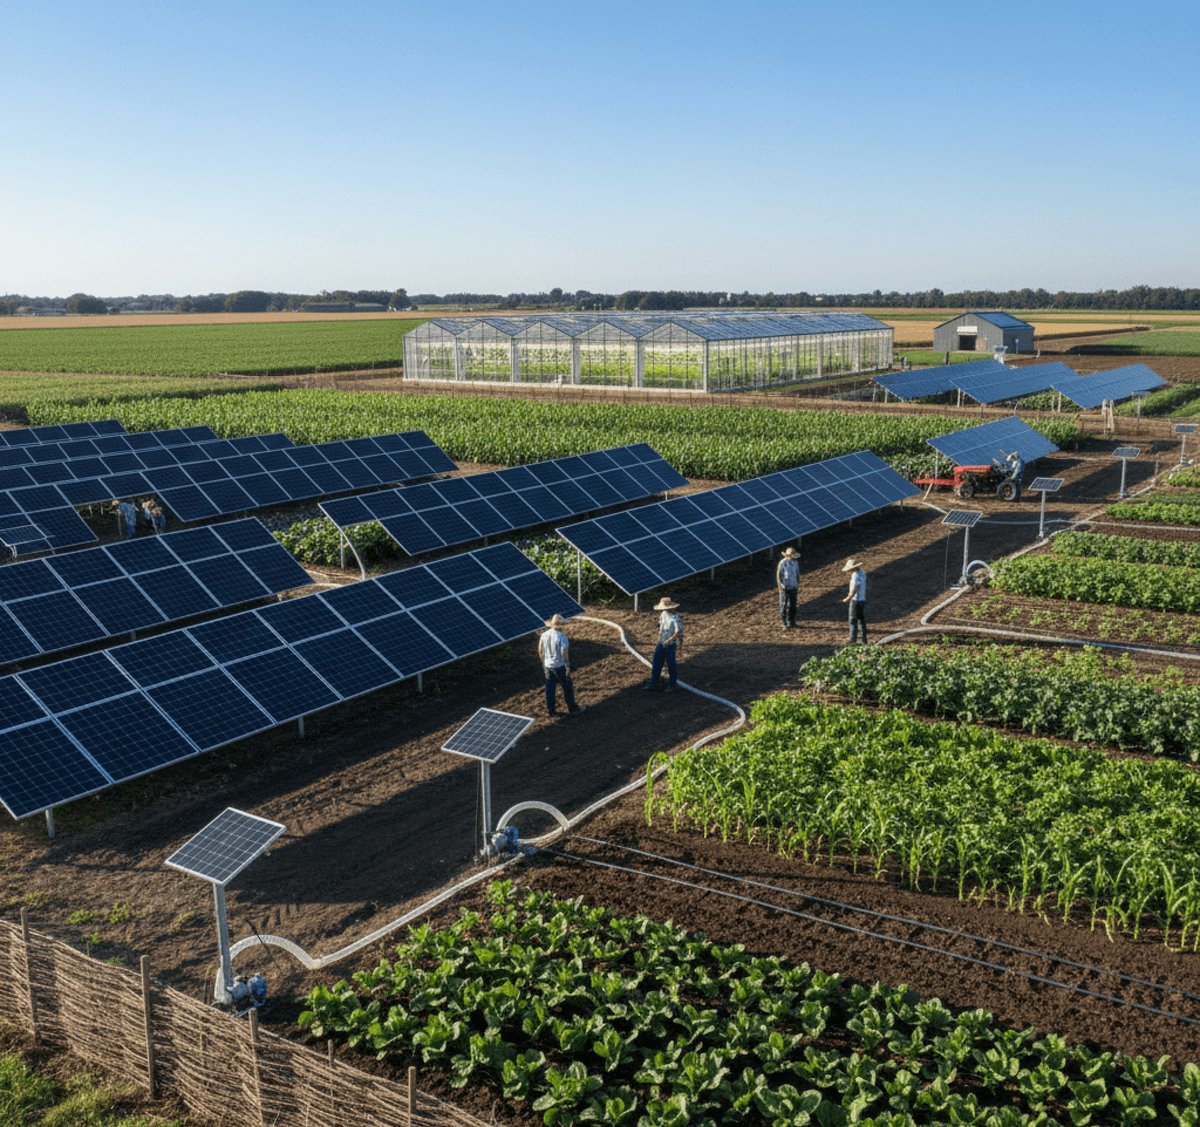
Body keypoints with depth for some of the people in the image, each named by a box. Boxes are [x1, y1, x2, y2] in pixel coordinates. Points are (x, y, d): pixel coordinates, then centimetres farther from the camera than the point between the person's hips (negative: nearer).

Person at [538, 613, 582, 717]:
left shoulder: (544, 635, -2)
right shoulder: (562, 637, -21)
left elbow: (540, 650, 7)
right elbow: (565, 654, -22)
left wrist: (544, 663, 21)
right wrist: (568, 669, -13)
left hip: (548, 666, 5)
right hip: (559, 666, -5)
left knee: (550, 689, 14)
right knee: (567, 687, 13)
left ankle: (550, 711, 20)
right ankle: (572, 707, 25)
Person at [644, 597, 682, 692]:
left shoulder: (675, 618, -18)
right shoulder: (663, 615, 5)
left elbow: (678, 631, -28)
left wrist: (669, 640, -41)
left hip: (670, 645, -7)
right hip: (661, 644, 7)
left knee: (671, 665, 3)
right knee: (656, 664, 7)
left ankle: (671, 686, 14)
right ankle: (652, 683, 14)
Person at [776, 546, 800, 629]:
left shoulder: (795, 563, 7)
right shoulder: (783, 562, -7)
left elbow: (797, 575, 15)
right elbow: (778, 574, -5)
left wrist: (798, 586, 12)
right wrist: (780, 584, -17)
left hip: (793, 587, 4)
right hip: (784, 587, -4)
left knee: (792, 605, 4)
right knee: (784, 605, -1)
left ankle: (790, 622, 11)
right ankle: (783, 622, 9)